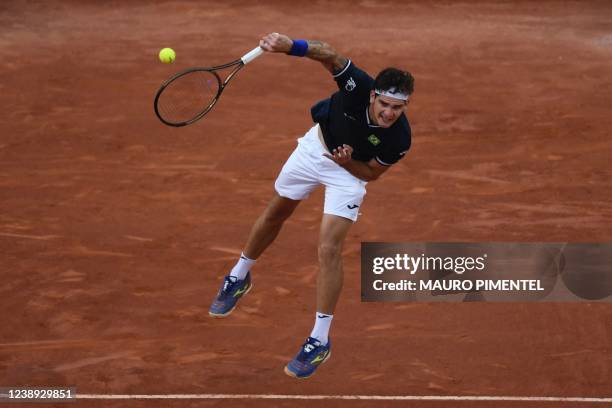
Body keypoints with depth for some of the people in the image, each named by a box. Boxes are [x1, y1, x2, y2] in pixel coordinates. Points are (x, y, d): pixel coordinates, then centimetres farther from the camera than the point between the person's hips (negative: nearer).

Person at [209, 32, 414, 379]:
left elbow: (371, 173, -19)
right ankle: (239, 278, 50)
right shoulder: (359, 86, -38)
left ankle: (320, 341, -2)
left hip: (350, 170, -2)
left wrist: (347, 162, -39)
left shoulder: (399, 139, -35)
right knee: (276, 213, 23)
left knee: (330, 249, -14)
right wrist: (292, 46, -62)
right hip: (316, 146, 2)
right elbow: (330, 56, -44)